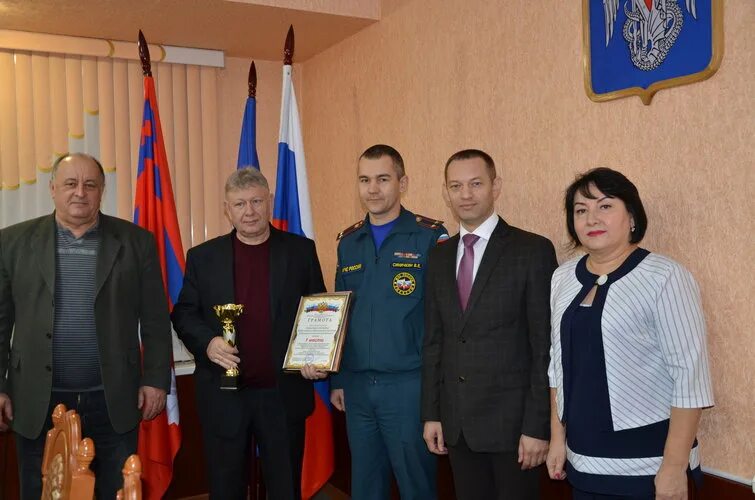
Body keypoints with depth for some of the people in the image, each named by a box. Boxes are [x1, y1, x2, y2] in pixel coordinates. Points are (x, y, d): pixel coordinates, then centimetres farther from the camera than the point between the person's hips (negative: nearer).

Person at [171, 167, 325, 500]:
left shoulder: (301, 251, 2)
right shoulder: (203, 257, 4)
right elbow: (183, 314, 7)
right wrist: (207, 342, -13)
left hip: (284, 395, 0)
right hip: (224, 397, 1)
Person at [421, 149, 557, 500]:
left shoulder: (533, 251, -9)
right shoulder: (439, 257, 8)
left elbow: (545, 346, -11)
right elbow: (433, 341, 10)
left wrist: (538, 426, -13)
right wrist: (431, 413, 7)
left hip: (512, 419, -5)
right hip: (455, 421, 5)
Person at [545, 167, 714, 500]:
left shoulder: (664, 278, -14)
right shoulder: (563, 278, 4)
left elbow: (689, 374, -15)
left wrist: (674, 466, -15)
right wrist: (558, 437, 9)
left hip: (646, 463, -5)